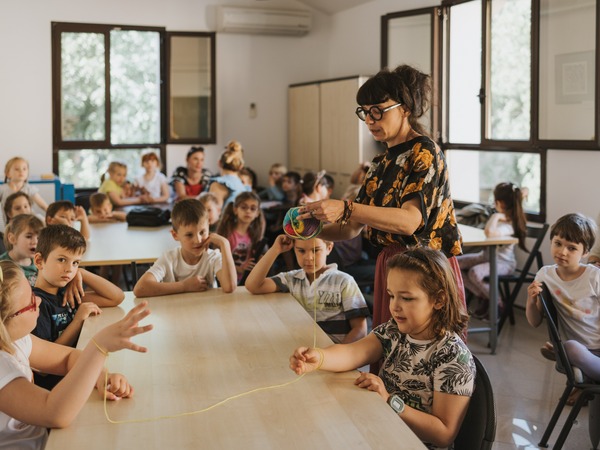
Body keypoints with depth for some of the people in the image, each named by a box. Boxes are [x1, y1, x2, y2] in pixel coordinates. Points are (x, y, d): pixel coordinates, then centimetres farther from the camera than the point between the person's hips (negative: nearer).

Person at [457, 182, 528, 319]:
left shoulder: (509, 225, -23)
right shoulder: (502, 218, 6)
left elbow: (490, 233, -42)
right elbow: (487, 232, 19)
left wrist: (496, 216, -27)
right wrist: (497, 217, 6)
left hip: (503, 262, -10)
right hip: (486, 256, 10)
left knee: (474, 273, -38)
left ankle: (497, 303, -10)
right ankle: (482, 296, 5)